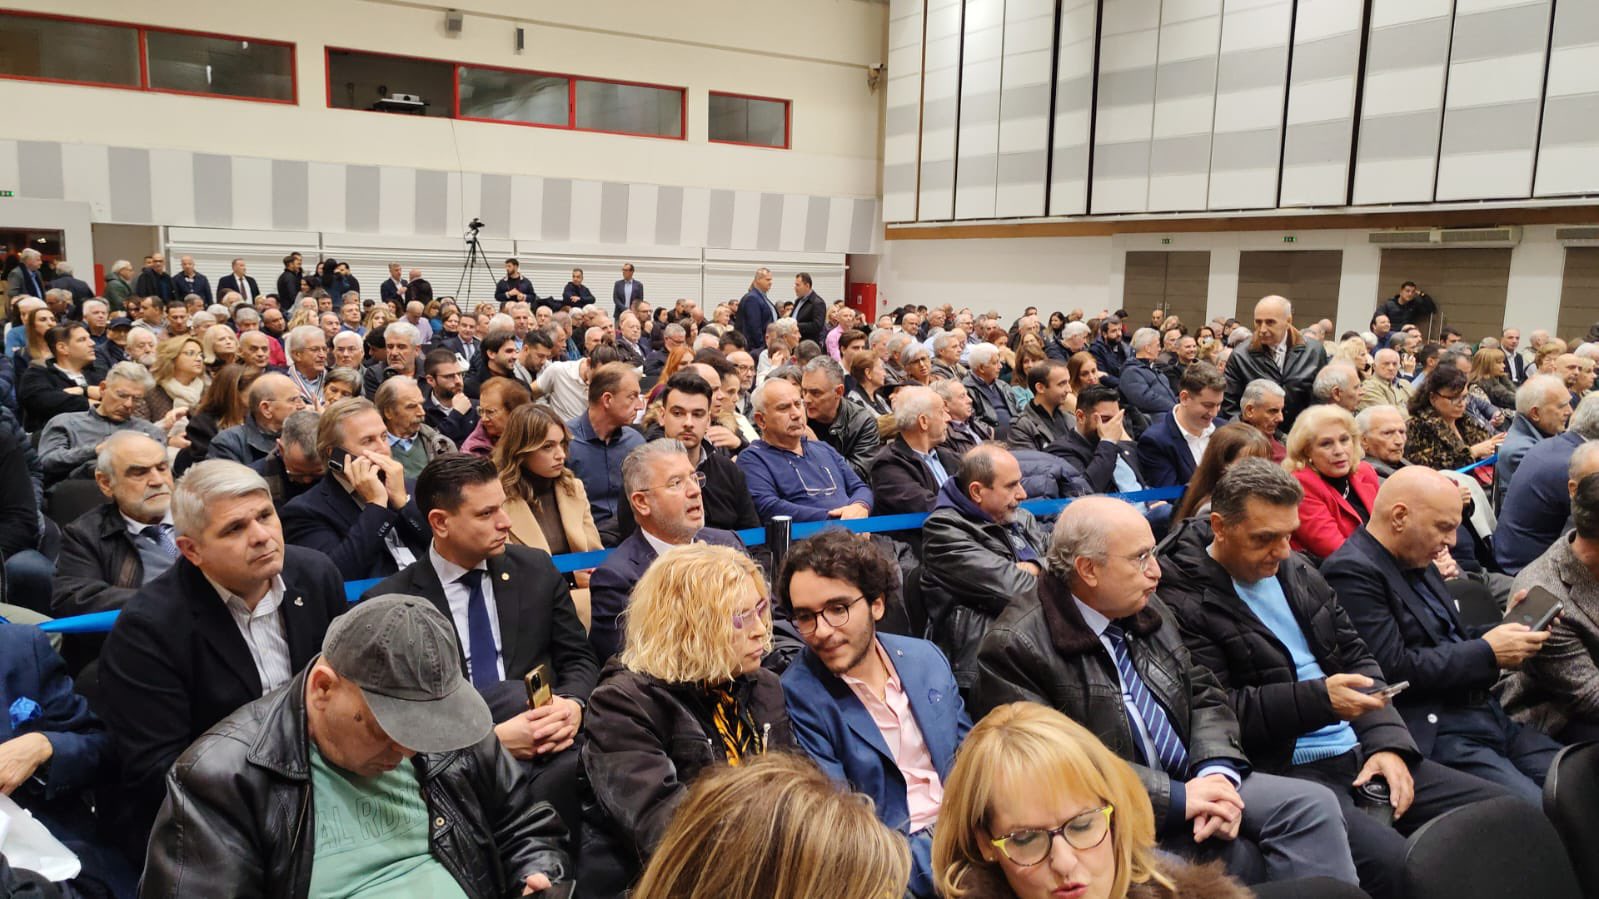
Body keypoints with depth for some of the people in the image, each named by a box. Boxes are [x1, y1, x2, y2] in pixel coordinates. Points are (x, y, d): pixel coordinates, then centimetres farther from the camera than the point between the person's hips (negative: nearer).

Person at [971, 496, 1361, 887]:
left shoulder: (1147, 610, 8)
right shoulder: (1016, 648, -17)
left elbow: (1204, 696, 12)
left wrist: (1217, 773, -9)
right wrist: (1175, 798, -21)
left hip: (1192, 782, 7)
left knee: (1312, 806, -12)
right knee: (1248, 861, -24)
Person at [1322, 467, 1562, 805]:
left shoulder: (1417, 562, 16)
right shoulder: (1352, 571, -15)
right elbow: (1393, 670, -21)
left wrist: (1504, 632, 7)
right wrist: (1487, 652, -12)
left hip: (1486, 713, 10)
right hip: (1432, 735, -10)